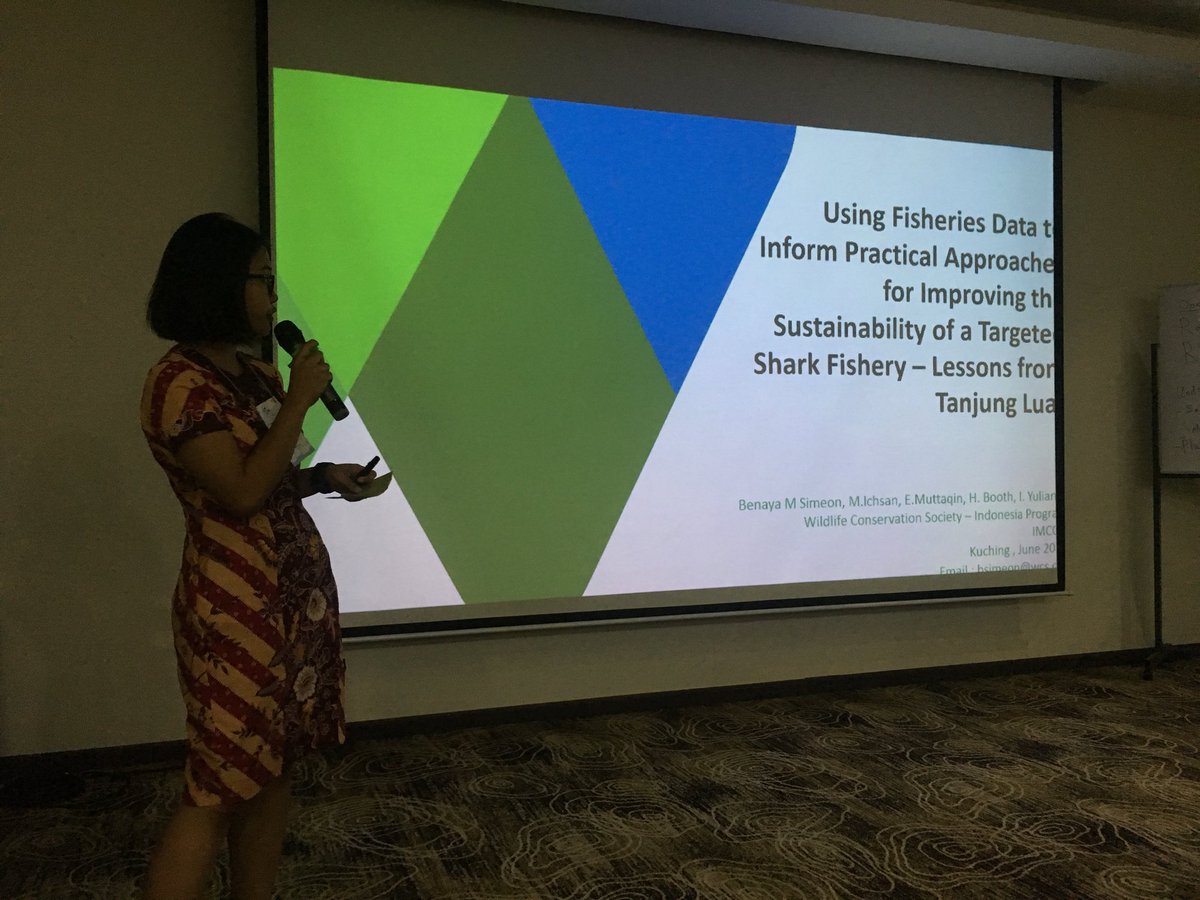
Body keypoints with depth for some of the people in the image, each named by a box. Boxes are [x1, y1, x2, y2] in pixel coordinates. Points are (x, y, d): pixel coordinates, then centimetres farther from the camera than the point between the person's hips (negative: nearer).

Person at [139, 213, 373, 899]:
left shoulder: (258, 370, 11)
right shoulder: (179, 382, -14)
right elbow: (241, 493, -21)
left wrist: (325, 477, 2)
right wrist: (299, 401, -16)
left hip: (301, 587, 8)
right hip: (235, 603, -8)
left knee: (275, 766, 14)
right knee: (220, 786, -1)